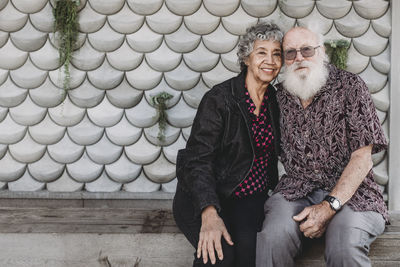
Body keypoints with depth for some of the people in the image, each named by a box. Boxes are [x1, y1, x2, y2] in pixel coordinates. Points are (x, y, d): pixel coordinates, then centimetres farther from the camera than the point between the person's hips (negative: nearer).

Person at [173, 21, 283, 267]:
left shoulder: (275, 100, 7)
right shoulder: (219, 99, -11)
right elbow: (199, 160, -18)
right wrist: (209, 214, -32)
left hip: (253, 198, 4)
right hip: (212, 198, -4)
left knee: (246, 247, -28)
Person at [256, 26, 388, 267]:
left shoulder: (350, 86, 1)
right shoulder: (280, 95, 13)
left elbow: (362, 158, -6)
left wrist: (330, 205, -18)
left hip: (349, 192, -2)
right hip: (296, 190, 3)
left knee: (345, 246, -33)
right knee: (272, 240, -29)